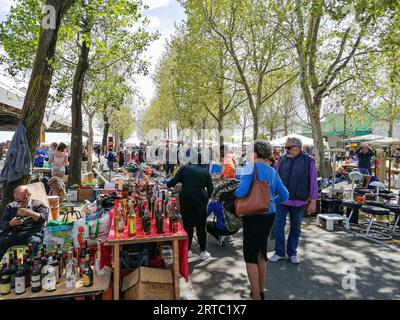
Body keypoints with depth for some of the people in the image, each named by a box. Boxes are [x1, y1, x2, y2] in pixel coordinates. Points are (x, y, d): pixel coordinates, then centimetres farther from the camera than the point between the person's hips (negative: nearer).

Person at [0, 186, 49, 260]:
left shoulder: (38, 204, 15)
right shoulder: (10, 207, 26)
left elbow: (44, 218, -2)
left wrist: (29, 213, -17)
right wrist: (10, 223, -5)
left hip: (32, 232, -3)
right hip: (12, 233, 3)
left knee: (35, 242, -37)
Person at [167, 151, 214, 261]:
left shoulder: (184, 168, 0)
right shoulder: (205, 171, 5)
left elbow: (174, 181, -2)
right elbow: (210, 188, 7)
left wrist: (167, 185, 15)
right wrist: (207, 198, 20)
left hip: (185, 199, 0)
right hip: (201, 199, 0)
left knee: (188, 225, 9)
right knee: (201, 226, 7)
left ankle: (188, 251, 19)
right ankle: (203, 252, 14)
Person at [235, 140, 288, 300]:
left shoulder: (251, 167, -13)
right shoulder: (272, 171, 8)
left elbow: (241, 192, -24)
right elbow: (284, 196, 13)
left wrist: (233, 193, -2)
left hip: (254, 216, -7)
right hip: (269, 215, 7)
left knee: (250, 256, 4)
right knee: (260, 254, 20)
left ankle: (256, 296, 11)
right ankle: (260, 291, 34)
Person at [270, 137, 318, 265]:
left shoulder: (308, 161, -5)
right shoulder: (282, 160, 2)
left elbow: (313, 182, -2)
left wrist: (313, 201, -4)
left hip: (299, 201, -1)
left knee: (295, 229, 12)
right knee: (279, 226, 3)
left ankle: (292, 253, 30)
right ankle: (279, 252, 19)